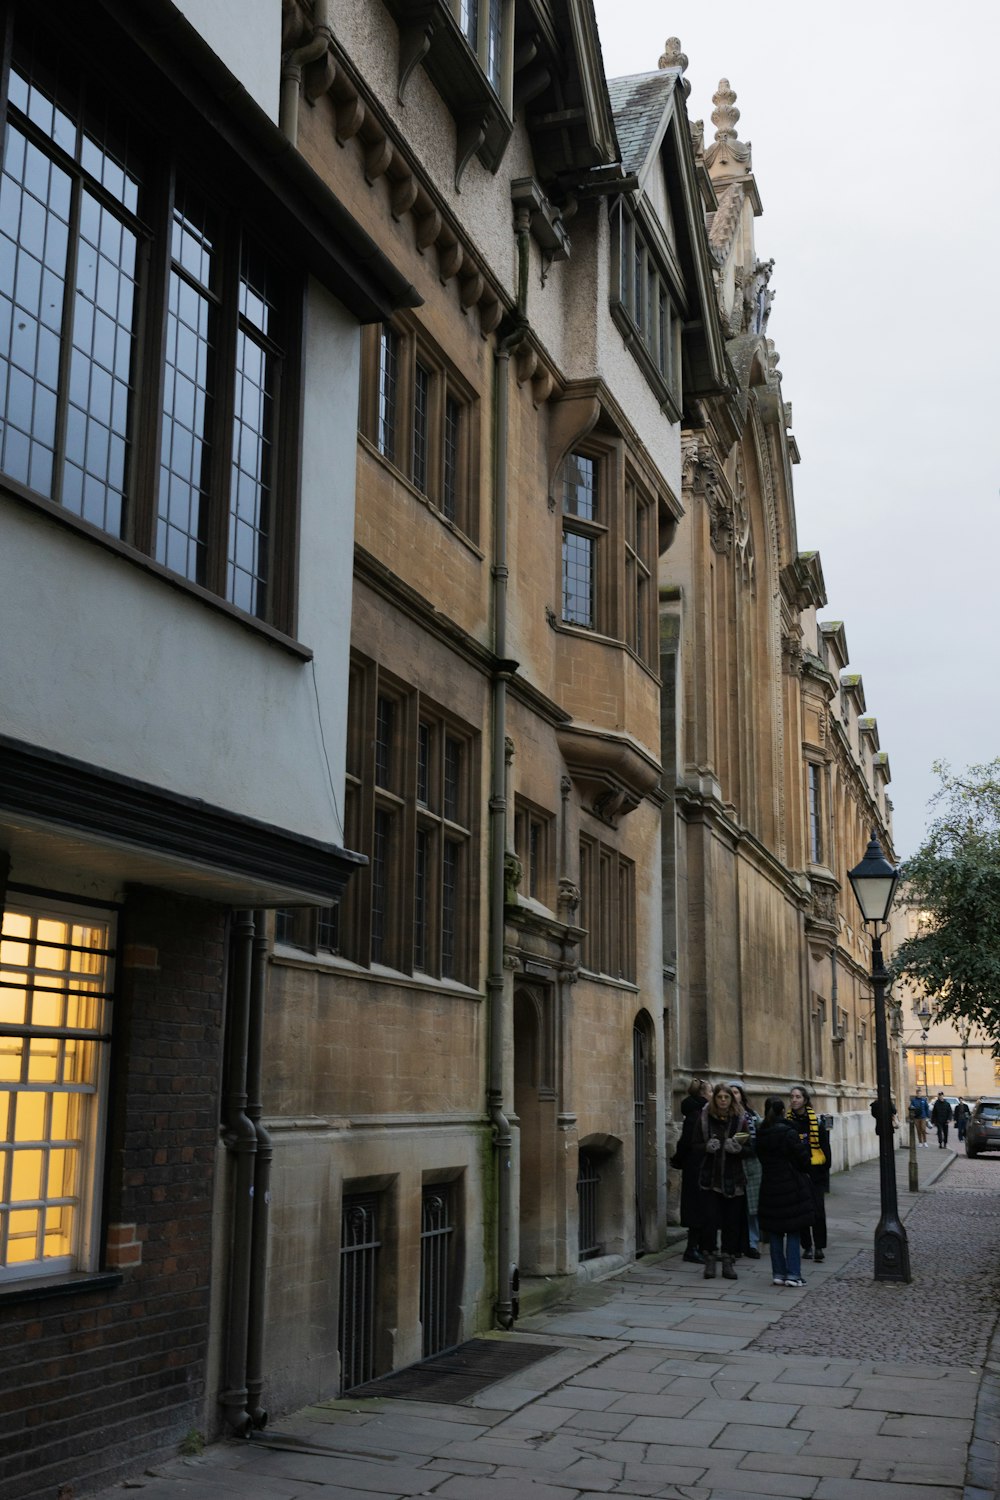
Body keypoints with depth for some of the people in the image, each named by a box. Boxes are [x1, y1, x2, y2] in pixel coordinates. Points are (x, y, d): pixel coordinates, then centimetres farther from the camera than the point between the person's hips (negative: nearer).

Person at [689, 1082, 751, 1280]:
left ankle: (728, 1262, 15)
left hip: (733, 1180, 1)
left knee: (731, 1222, 4)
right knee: (709, 1220, -5)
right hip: (709, 1178, -1)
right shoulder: (703, 1118, 1)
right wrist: (707, 1147, -18)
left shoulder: (739, 1120, 4)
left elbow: (748, 1149, 5)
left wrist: (737, 1148, -16)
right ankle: (709, 1260, 9)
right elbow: (694, 1145, 2)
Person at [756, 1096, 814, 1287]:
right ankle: (793, 1275, 0)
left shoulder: (761, 1135, 2)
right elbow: (803, 1160, -10)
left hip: (769, 1188, 5)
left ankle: (778, 1274, 12)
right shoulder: (789, 1133, -15)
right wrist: (803, 1143, 8)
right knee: (793, 1233, 3)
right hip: (791, 1187, -5)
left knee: (775, 1234, 11)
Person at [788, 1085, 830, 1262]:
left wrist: (825, 1168, -5)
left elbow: (825, 1145, -1)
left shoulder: (815, 1120, -4)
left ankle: (819, 1247, 1)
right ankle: (807, 1246, 16)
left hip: (815, 1170, -2)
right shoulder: (788, 1121, 2)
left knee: (818, 1210, -7)